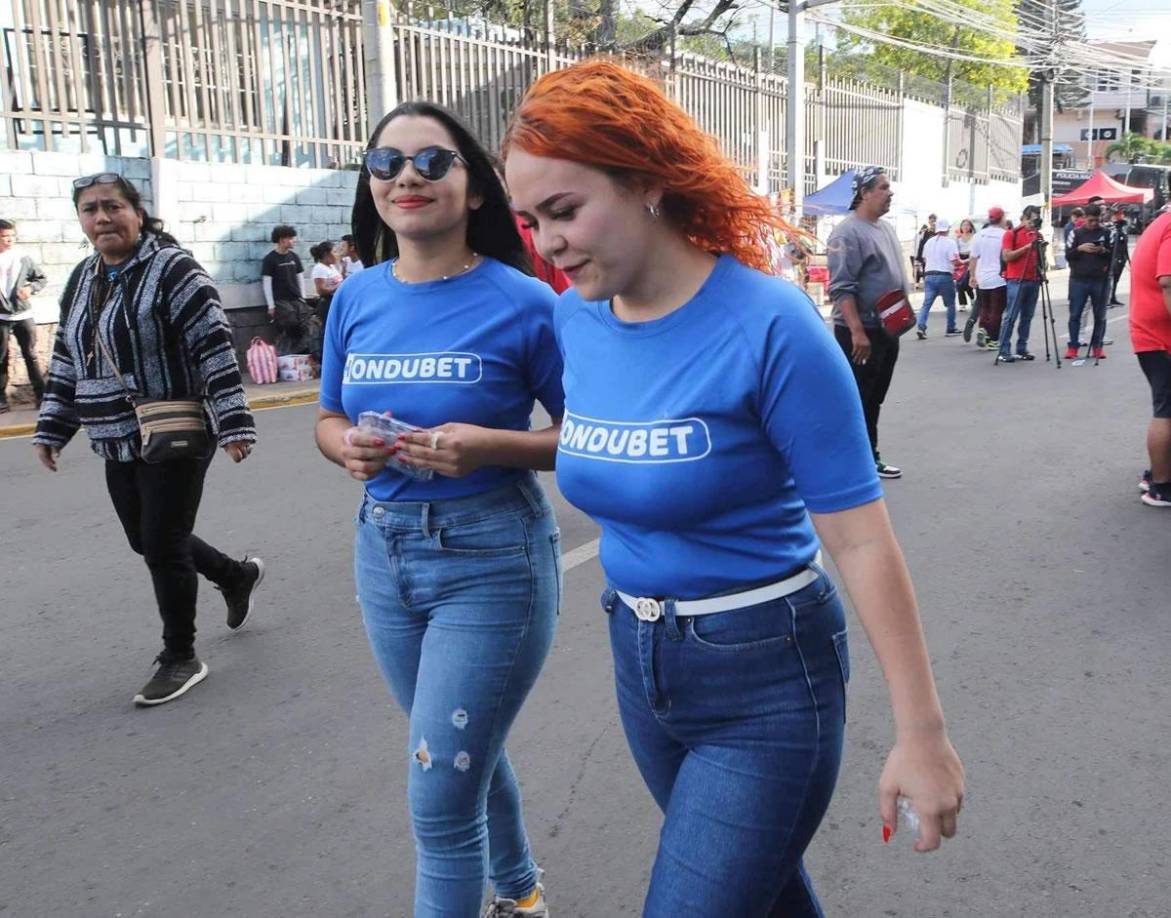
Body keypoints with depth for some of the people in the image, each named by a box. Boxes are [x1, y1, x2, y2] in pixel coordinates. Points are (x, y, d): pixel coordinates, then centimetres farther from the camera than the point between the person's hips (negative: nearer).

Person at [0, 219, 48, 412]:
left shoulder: (23, 258, -1)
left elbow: (42, 278, 8)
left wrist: (31, 288, -10)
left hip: (23, 315, 0)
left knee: (31, 356, 5)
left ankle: (41, 395, 10)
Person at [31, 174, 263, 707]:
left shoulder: (172, 269, -13)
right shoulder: (82, 280, 12)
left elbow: (215, 348, -18)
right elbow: (67, 361, 19)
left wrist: (232, 423, -22)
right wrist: (52, 428, 16)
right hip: (119, 444, 8)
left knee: (163, 548, -2)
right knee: (146, 542, 16)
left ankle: (180, 659, 16)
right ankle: (238, 577, 41)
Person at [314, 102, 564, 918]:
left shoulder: (523, 302, -13)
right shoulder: (357, 297, 1)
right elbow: (329, 418, 12)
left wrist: (490, 445, -25)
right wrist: (349, 447, -11)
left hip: (492, 560, -6)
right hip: (383, 552, 6)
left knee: (440, 796, -2)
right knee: (466, 750, 24)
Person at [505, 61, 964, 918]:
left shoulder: (769, 324, -22)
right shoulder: (575, 318, -3)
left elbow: (861, 538, -19)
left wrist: (921, 732, -17)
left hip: (766, 681, -6)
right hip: (638, 660, 7)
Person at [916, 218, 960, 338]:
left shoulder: (929, 242, 10)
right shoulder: (950, 242, -7)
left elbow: (924, 259, 19)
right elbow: (955, 261, -13)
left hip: (929, 275, 4)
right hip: (945, 276, -4)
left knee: (926, 303, 0)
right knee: (950, 303, 11)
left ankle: (921, 327, -17)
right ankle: (951, 329, 16)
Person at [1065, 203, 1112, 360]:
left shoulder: (1107, 233, 4)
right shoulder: (1076, 233, 5)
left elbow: (1114, 255, 5)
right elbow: (1068, 255, 3)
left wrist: (1104, 251, -14)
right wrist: (1080, 248, -14)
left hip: (1100, 281, 0)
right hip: (1078, 280, 0)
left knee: (1100, 315, 5)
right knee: (1075, 314, 2)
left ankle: (1097, 346, 14)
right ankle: (1073, 346, 9)